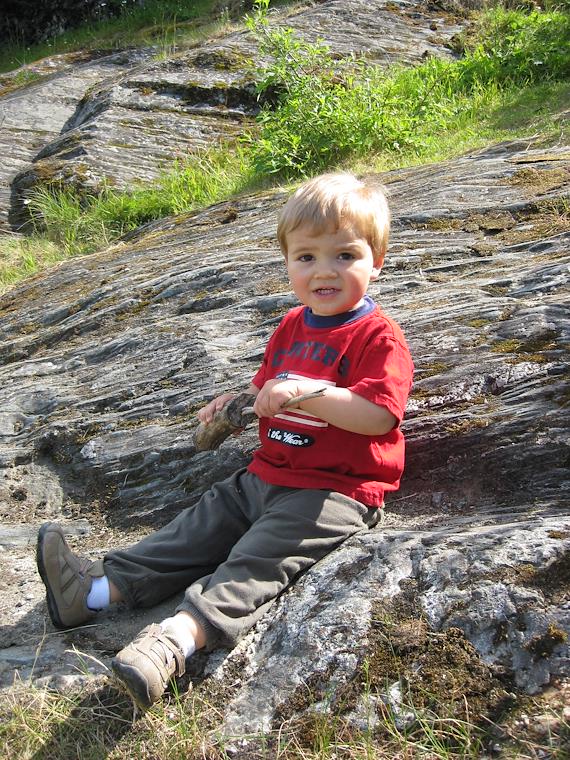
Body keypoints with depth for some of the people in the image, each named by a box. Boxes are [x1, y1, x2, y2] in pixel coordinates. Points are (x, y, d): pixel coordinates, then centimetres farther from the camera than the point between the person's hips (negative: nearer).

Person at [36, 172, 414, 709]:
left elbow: (378, 414, -24)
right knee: (198, 528, 1)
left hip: (336, 491, -8)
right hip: (267, 475, 8)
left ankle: (181, 635, -37)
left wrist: (307, 392, -31)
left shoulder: (378, 336, -12)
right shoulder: (291, 327, 14)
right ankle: (99, 588, -1)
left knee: (258, 558, -24)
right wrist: (239, 401, 5)